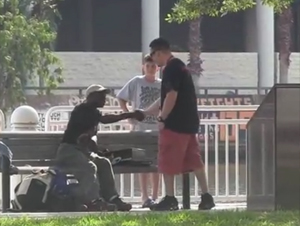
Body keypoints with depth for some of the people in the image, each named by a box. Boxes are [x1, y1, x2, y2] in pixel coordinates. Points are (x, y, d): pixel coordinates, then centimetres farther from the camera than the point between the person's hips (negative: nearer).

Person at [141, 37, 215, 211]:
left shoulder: (171, 68, -12)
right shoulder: (179, 66, 19)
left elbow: (171, 96, -22)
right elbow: (165, 98, 26)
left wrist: (162, 119, -14)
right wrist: (145, 113, 30)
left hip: (175, 124, -9)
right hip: (189, 123, 9)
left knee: (168, 161, -1)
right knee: (193, 160, 9)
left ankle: (170, 199, 2)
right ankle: (206, 196, 7)